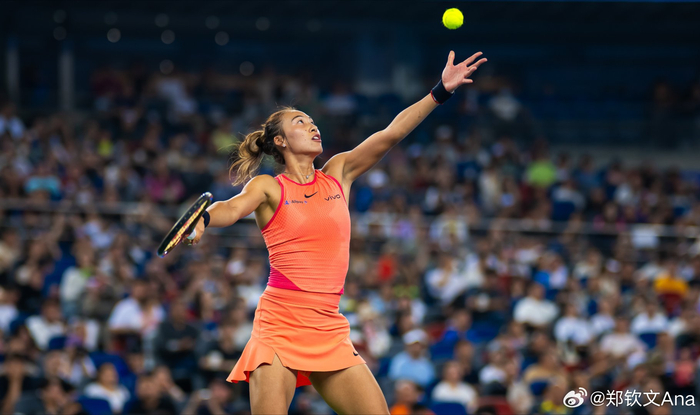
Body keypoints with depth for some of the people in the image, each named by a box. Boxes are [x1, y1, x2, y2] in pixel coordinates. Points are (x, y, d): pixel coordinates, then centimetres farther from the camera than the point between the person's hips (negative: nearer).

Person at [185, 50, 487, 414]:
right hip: (280, 325, -4)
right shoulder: (268, 187, 3)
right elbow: (232, 208, -16)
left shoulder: (337, 174, 14)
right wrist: (204, 219, -39)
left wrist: (441, 91, 2)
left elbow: (391, 134, 8)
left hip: (329, 330, 4)